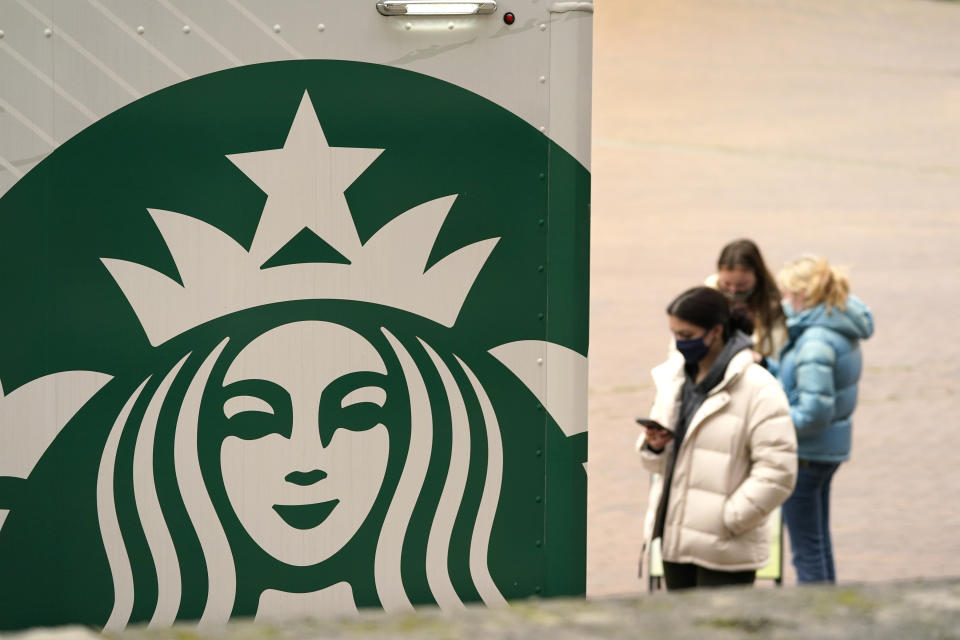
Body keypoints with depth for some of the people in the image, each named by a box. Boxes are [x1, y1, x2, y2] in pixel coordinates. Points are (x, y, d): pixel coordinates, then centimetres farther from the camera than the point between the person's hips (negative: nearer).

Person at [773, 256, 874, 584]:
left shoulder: (816, 343, -25)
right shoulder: (842, 330, 4)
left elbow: (814, 412, -26)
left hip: (808, 452, -10)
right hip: (831, 448, 10)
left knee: (807, 549, 1)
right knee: (819, 541, 22)